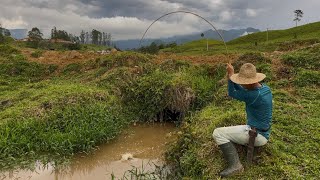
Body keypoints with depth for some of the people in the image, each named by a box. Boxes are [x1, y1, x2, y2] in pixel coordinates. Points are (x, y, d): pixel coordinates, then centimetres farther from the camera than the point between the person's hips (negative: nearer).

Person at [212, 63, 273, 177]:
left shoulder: (255, 95, -29)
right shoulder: (265, 88, 0)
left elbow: (232, 93, -15)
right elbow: (241, 90, 8)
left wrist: (231, 74, -4)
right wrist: (231, 76, -6)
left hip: (257, 135, -10)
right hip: (263, 133, 10)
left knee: (218, 133, -14)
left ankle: (235, 164, -13)